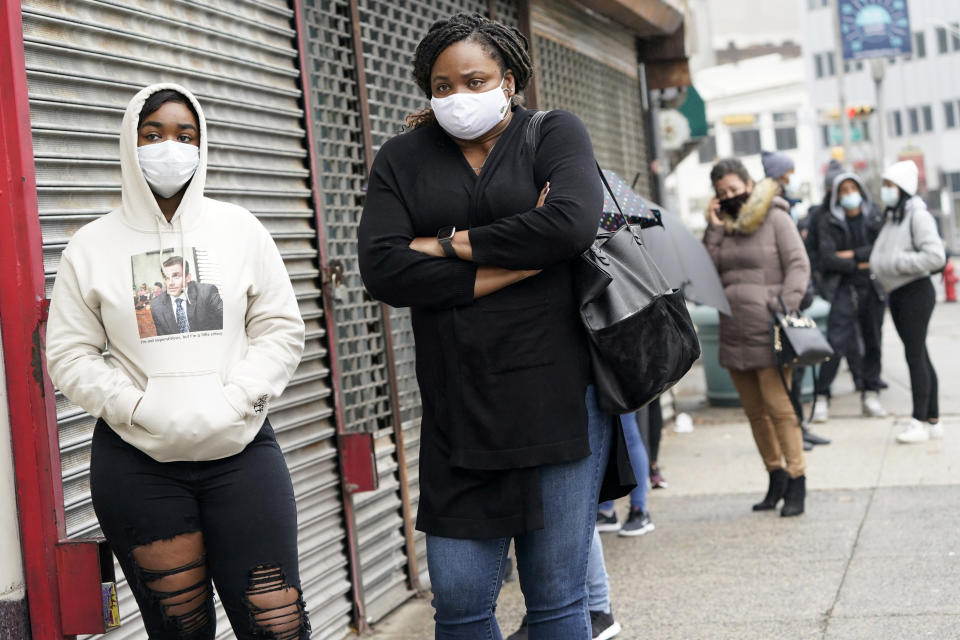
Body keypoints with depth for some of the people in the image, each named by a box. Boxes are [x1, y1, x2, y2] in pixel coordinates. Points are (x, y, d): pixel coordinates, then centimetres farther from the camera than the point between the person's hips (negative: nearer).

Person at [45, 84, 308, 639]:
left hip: (239, 450, 1)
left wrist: (235, 399, -9)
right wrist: (139, 407, -12)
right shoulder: (92, 247, 6)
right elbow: (70, 354, 3)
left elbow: (282, 328, 6)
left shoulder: (239, 229, 9)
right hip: (137, 463, 0)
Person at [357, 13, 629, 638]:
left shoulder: (554, 133, 5)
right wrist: (518, 262, -10)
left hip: (557, 397, -2)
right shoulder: (402, 159, 9)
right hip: (457, 412, 2)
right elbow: (383, 270, -6)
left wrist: (452, 245, -8)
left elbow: (572, 222, -15)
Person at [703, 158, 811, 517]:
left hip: (766, 330, -6)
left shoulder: (774, 218, -1)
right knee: (754, 410, 9)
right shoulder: (722, 224, 15)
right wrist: (714, 229, 0)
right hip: (734, 332, 6)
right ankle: (776, 477, 20)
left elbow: (798, 265, -5)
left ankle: (797, 483, -5)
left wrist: (785, 306, -16)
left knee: (778, 405, -10)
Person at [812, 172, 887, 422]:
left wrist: (853, 254, -10)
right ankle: (821, 397, -5)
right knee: (836, 343, -11)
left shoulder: (874, 218, 9)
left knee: (873, 343, 6)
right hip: (844, 289, -3)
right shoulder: (829, 223, 2)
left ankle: (871, 396, 16)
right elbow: (827, 257, -8)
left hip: (873, 288, 3)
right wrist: (859, 265, -8)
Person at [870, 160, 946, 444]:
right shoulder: (891, 216, 14)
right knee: (919, 356, 12)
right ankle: (933, 420, 18)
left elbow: (935, 256, -21)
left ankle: (919, 422, -5)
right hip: (896, 294, 9)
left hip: (915, 291, -9)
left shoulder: (917, 215, -12)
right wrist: (877, 264, 4)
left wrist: (897, 262, -20)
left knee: (915, 354, -9)